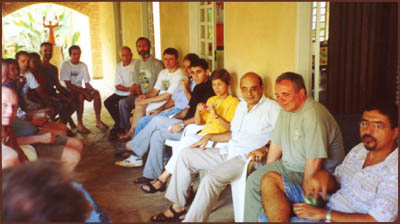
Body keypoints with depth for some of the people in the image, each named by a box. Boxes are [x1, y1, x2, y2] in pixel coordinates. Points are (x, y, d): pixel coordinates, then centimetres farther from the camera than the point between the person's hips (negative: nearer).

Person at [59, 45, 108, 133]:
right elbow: (68, 84, -17)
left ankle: (98, 121, -13)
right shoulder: (64, 65, -11)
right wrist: (84, 92, -25)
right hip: (68, 90, -5)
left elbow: (87, 83, 5)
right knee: (80, 96, -34)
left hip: (80, 89, 6)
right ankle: (80, 125, -29)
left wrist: (92, 90, -19)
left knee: (96, 93, -18)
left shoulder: (83, 65, 6)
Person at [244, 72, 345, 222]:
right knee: (254, 180, -2)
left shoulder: (313, 116, -26)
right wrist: (267, 173, 9)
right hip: (287, 165, 9)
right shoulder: (286, 110, 4)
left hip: (318, 175, -8)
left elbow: (314, 161, -27)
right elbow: (276, 144, 12)